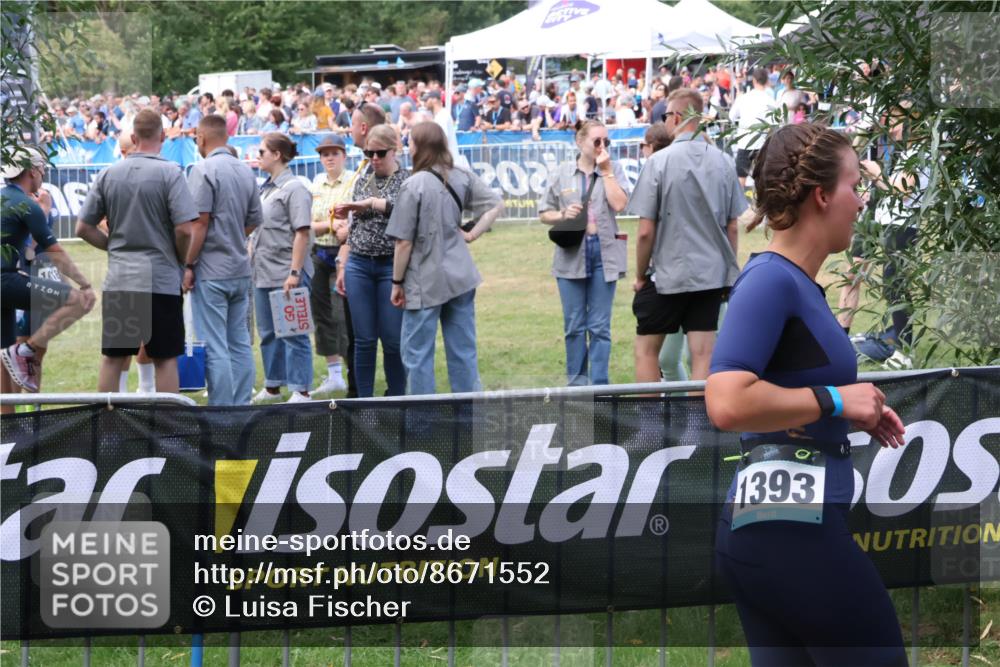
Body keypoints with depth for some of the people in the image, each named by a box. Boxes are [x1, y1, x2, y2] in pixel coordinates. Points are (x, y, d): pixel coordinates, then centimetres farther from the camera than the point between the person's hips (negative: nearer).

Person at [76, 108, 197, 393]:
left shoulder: (108, 174, 5)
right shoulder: (170, 173, -8)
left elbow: (83, 228, 6)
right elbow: (184, 229, -15)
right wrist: (181, 259, 3)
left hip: (117, 281, 4)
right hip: (161, 279, -4)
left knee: (112, 357, 8)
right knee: (165, 358, 2)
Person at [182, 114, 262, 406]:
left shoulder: (204, 170, -12)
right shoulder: (246, 171, 10)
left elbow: (200, 223, -16)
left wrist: (188, 265, -12)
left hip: (211, 272, -7)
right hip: (240, 270, 7)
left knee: (214, 347, -5)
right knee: (240, 343, 11)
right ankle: (241, 406, 13)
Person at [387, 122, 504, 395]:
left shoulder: (414, 185, -16)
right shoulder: (462, 177, 1)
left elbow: (404, 242, -14)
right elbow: (496, 203, 6)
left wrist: (397, 283, -4)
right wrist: (473, 234, 5)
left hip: (425, 282, -6)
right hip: (461, 278, 6)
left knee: (417, 353, 3)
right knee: (464, 351, 11)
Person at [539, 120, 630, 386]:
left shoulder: (613, 169, 5)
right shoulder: (563, 173, 6)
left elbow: (619, 204, -10)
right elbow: (544, 213, 10)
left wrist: (606, 171, -8)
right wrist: (563, 214, -9)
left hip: (604, 254, -1)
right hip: (571, 255, 1)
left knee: (600, 327, 1)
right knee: (574, 326, 6)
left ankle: (599, 384, 5)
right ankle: (576, 383, 15)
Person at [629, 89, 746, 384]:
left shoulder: (659, 162, -11)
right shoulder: (721, 162, 2)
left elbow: (646, 231, -11)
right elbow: (733, 228, 7)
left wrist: (640, 275, 2)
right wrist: (729, 272, 18)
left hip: (666, 274, -4)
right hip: (712, 274, 4)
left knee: (647, 349, 10)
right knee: (703, 355, 4)